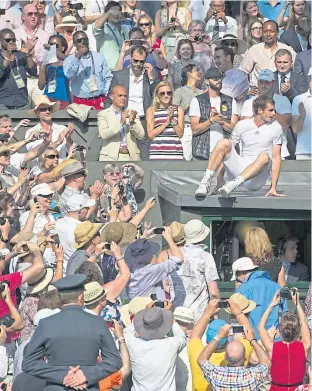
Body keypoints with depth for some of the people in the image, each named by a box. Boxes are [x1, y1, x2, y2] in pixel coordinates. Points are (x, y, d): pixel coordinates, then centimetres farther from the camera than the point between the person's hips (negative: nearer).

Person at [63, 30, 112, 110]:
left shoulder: (99, 57, 11)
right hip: (80, 103, -2)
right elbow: (69, 75, -16)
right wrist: (77, 57, -25)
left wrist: (107, 94, -3)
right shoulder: (69, 60, 4)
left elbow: (108, 78, 11)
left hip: (99, 102, 2)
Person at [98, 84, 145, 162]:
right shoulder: (103, 114, 7)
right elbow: (103, 134, -9)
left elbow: (140, 136, 6)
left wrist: (132, 122, -12)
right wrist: (121, 123, -18)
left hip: (130, 157, 2)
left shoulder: (132, 114, 15)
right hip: (111, 158, -2)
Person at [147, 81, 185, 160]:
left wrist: (173, 120, -7)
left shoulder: (179, 110, 13)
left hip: (175, 151, 1)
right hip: (157, 152, -1)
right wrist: (167, 122, -7)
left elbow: (180, 133, 7)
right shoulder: (151, 110, 9)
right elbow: (151, 135, 0)